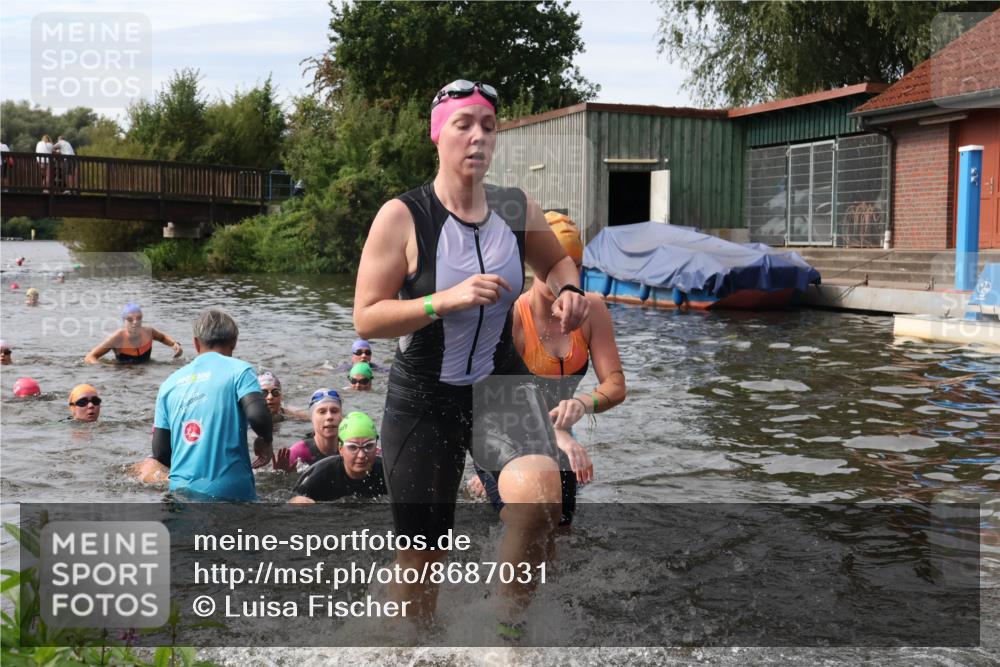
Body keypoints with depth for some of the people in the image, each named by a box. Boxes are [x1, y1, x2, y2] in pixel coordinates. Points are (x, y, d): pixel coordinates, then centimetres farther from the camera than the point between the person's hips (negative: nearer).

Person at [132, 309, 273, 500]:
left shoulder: (170, 382, 15)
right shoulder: (239, 370, 2)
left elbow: (160, 452, 14)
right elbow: (257, 415, -15)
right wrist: (265, 441, 5)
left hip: (181, 490, 4)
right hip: (230, 490, -4)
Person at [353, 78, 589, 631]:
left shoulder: (517, 209, -1)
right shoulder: (402, 216, -13)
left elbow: (555, 260, 20)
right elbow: (365, 318, -15)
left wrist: (567, 290, -3)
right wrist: (447, 300, -27)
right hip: (422, 401, -2)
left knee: (540, 494, -28)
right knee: (422, 553, 8)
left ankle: (510, 619, -3)